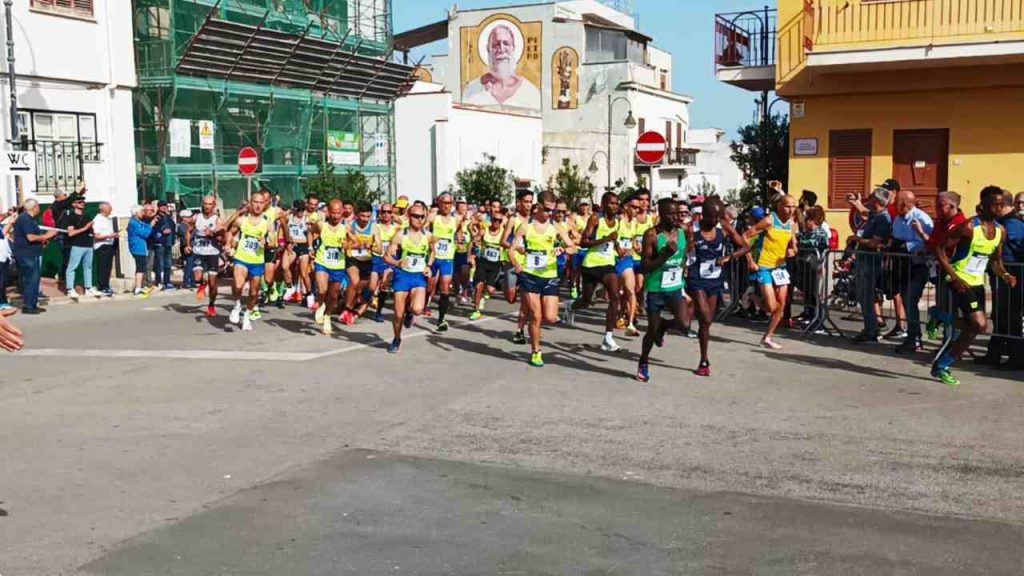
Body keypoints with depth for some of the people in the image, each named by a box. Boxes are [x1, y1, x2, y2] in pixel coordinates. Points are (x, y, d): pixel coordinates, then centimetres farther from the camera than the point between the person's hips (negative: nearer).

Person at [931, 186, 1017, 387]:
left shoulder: (1000, 231, 6)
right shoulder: (969, 227, -16)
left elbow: (995, 260, 18)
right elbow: (939, 249, -17)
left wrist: (1004, 275, -3)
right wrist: (954, 277, -23)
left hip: (978, 284, 8)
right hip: (961, 283, -8)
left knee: (971, 330, 6)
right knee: (980, 325, -17)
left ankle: (942, 365, 18)